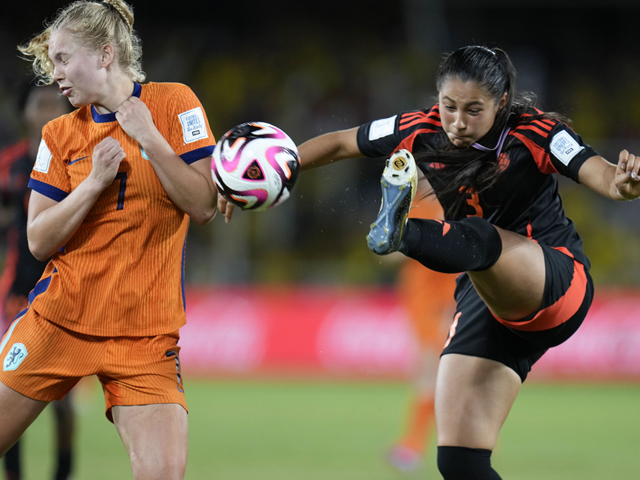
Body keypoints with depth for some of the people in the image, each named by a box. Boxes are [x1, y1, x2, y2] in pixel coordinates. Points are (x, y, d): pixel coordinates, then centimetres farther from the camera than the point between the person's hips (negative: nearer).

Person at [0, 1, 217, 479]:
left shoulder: (173, 103, 0)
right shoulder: (61, 134, 6)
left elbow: (204, 206, -6)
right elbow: (39, 241, 0)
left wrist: (149, 139, -15)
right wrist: (95, 181, -13)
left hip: (144, 334, -2)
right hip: (58, 322, 2)